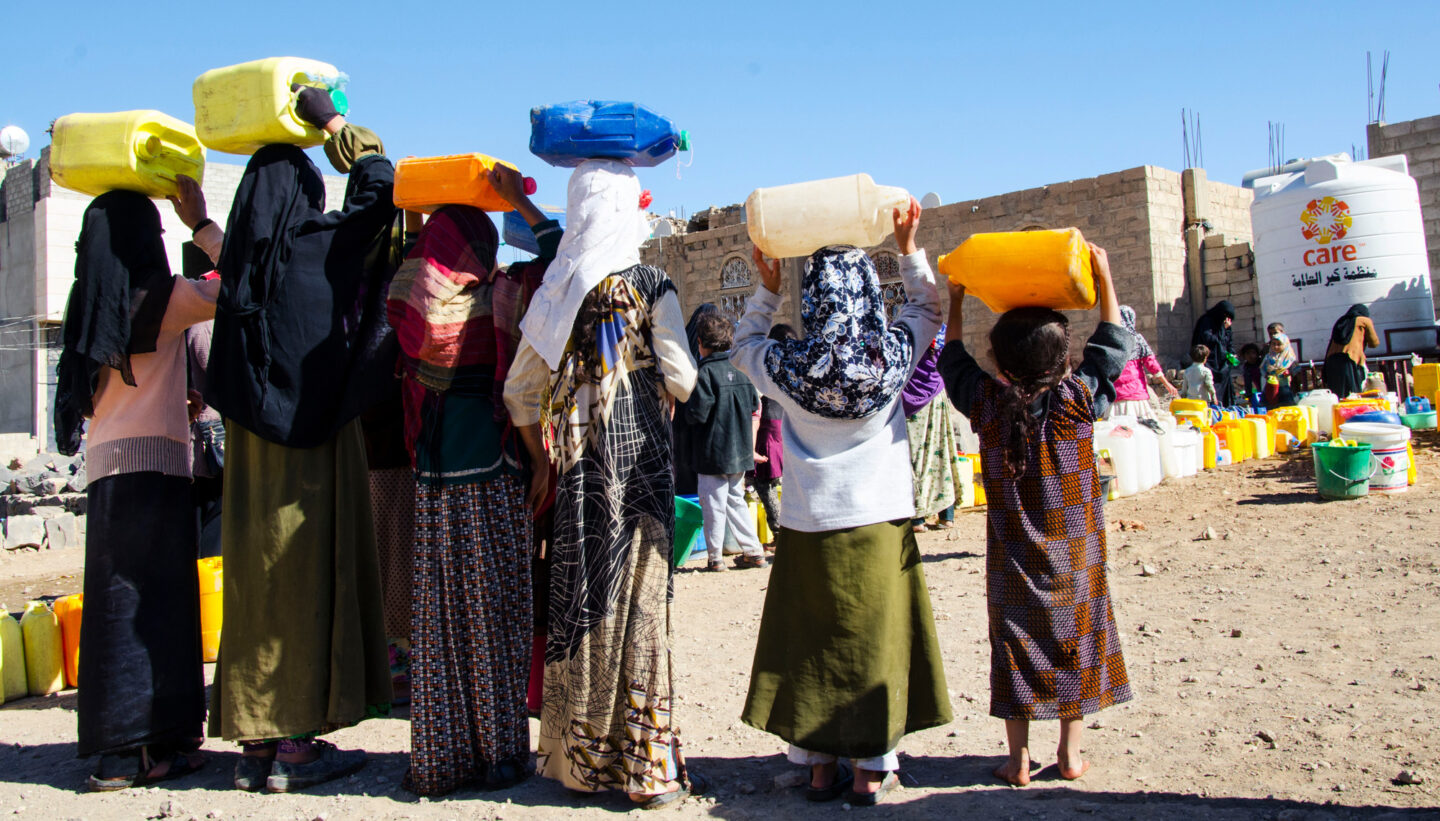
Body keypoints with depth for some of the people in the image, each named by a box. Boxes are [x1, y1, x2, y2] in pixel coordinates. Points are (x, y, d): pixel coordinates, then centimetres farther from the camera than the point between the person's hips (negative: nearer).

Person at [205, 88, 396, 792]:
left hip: (253, 442, 7)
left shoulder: (244, 266, 8)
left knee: (260, 580, 10)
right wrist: (334, 124, 7)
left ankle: (256, 741, 18)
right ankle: (293, 744, 4)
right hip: (311, 444, -6)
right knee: (307, 578, -1)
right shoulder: (317, 246, -9)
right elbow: (379, 188, -2)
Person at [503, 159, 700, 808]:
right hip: (638, 455, -3)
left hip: (577, 460, 4)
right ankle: (642, 761, 6)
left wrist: (541, 460, 15)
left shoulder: (555, 291, 7)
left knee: (578, 594, 9)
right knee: (637, 594, 1)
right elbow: (680, 380, -7)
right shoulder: (650, 286, -4)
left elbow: (520, 390, 7)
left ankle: (579, 754, 19)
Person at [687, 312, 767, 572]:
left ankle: (715, 557, 10)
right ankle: (753, 551, 17)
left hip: (713, 451, -7)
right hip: (740, 451, 7)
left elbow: (697, 414, -18)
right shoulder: (740, 370, 6)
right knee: (736, 500, 17)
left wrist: (688, 407, 3)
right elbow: (754, 407, 12)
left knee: (714, 504, 3)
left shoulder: (705, 372, -15)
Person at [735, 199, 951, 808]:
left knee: (811, 643, 11)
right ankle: (871, 771, 17)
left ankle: (820, 766, 21)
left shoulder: (787, 367, -9)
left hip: (810, 527, 1)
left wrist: (766, 288, 12)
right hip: (879, 523, 0)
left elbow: (743, 347, 14)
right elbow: (927, 308, 13)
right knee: (875, 642, 9)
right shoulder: (892, 357, -9)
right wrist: (908, 248, 13)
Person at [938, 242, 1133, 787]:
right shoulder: (1080, 399, -12)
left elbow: (954, 361, 8)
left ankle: (1019, 760, 14)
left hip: (1013, 560, 0)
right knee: (1076, 640, 12)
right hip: (1074, 558, 0)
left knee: (1016, 647, 8)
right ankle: (1070, 754, 21)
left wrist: (955, 302, 16)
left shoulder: (986, 403, -10)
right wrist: (1104, 277, 6)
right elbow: (1111, 346, 2)